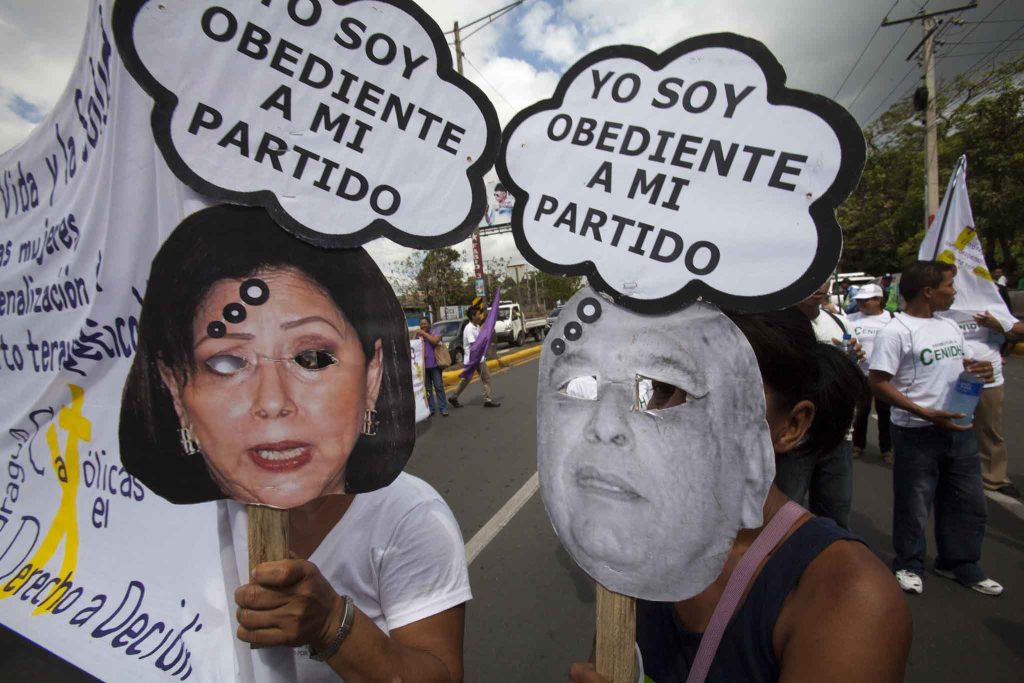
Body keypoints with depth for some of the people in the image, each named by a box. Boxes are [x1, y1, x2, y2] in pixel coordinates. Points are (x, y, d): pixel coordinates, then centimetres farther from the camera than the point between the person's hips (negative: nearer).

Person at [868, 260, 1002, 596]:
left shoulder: (950, 326, 10)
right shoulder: (895, 332, -16)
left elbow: (956, 365, 21)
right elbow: (878, 382, -19)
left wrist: (978, 369, -2)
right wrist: (927, 413, -23)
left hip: (960, 428, 8)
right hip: (917, 433, -7)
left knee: (968, 502, 17)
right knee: (913, 504, 7)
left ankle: (959, 563, 37)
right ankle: (908, 565, 27)